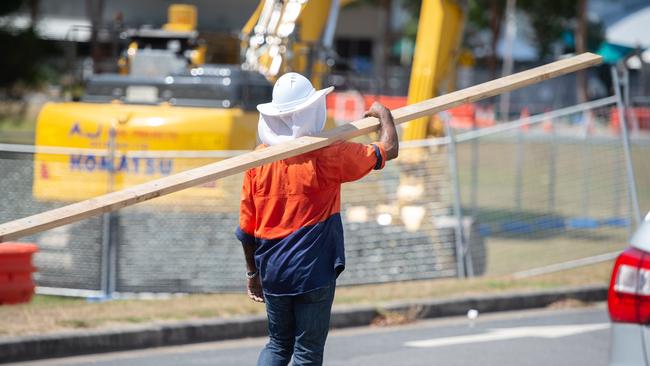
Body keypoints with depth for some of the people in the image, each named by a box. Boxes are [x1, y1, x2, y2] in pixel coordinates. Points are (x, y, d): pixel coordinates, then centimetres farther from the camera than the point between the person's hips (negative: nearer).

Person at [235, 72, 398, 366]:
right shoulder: (327, 155, -13)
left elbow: (246, 228, 5)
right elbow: (388, 150, -4)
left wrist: (253, 271, 17)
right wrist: (383, 115, 15)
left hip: (273, 273, 4)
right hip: (314, 273, -4)